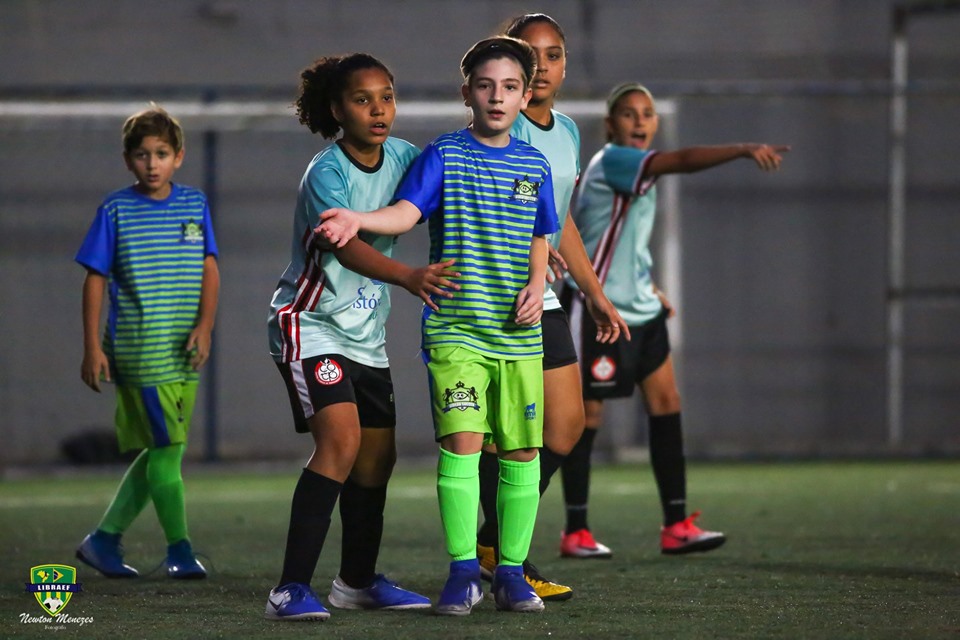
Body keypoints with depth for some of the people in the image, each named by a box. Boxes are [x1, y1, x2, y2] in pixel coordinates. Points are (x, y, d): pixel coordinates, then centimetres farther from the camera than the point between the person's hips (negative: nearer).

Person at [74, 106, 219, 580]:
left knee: (159, 453, 8)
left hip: (183, 349, 5)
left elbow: (209, 271, 6)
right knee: (166, 447, -9)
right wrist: (92, 348, -4)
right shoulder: (116, 211, -2)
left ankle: (104, 540, 19)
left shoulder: (195, 205, 8)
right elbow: (95, 280, 1)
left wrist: (204, 326, -10)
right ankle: (179, 549, -1)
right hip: (138, 346, -5)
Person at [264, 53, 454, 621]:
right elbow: (345, 246, -35)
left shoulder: (401, 157, 1)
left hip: (365, 333, 8)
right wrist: (410, 277, -52)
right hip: (311, 323, -8)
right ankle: (292, 589, -26)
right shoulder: (326, 173, -20)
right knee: (341, 440, -24)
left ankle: (358, 580, 32)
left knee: (378, 453, 13)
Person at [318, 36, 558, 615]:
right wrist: (357, 220, -34)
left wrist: (537, 285, 1)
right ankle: (463, 572, -5)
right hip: (456, 329, -3)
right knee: (461, 442, -12)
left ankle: (512, 572, 13)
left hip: (519, 333, 4)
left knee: (522, 452, 3)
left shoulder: (534, 165, 10)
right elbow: (406, 212, -14)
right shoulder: (444, 156, -1)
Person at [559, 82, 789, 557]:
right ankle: (576, 531, 6)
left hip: (638, 308, 9)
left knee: (666, 403, 2)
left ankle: (676, 526, 2)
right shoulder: (610, 162, -16)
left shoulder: (637, 170, 13)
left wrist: (647, 287, 15)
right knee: (588, 413, -2)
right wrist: (745, 150, -43)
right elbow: (681, 160, -33)